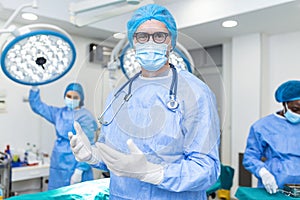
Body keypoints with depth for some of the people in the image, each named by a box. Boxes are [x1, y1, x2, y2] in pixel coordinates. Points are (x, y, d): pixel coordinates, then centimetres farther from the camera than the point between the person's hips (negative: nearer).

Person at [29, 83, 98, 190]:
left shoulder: (85, 117, -13)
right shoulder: (59, 113, 9)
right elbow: (38, 106, 17)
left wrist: (80, 170, -19)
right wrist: (34, 88, 4)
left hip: (76, 167, -6)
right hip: (58, 166, 7)